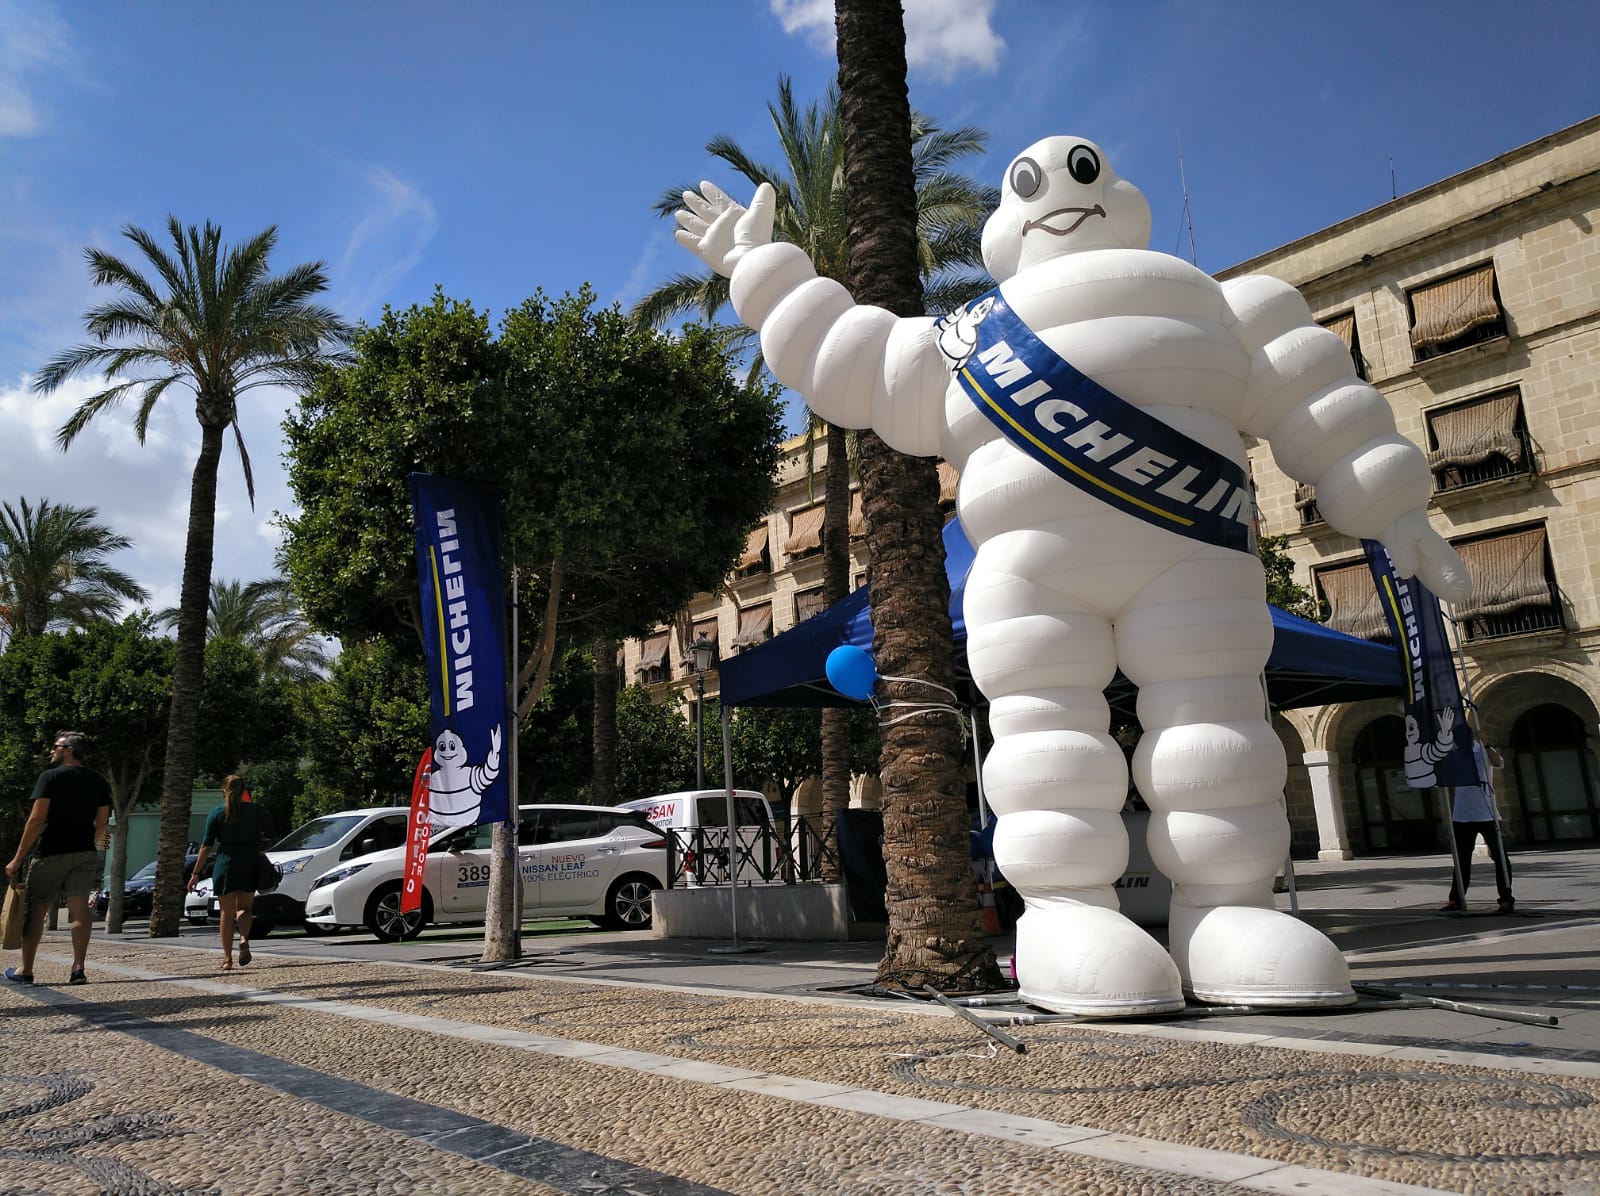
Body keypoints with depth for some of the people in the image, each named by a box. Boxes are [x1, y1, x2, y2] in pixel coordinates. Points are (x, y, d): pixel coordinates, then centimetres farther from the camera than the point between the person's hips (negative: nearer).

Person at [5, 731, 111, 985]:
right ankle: (78, 969, -5)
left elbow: (36, 820, -12)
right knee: (80, 909, 0)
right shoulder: (99, 781, 10)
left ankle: (25, 971, 14)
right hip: (85, 854, 4)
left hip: (51, 853, -4)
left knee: (37, 909, 6)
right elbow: (102, 823, 10)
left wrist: (18, 858, -9)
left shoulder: (50, 777, -6)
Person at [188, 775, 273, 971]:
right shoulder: (256, 810, 3)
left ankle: (227, 959, 9)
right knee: (244, 908, 13)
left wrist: (196, 873, 2)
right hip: (250, 865, 1)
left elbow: (206, 846, -3)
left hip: (225, 863, -1)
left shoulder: (216, 814, -1)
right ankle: (244, 939, -16)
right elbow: (269, 837, 2)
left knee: (227, 912, 8)